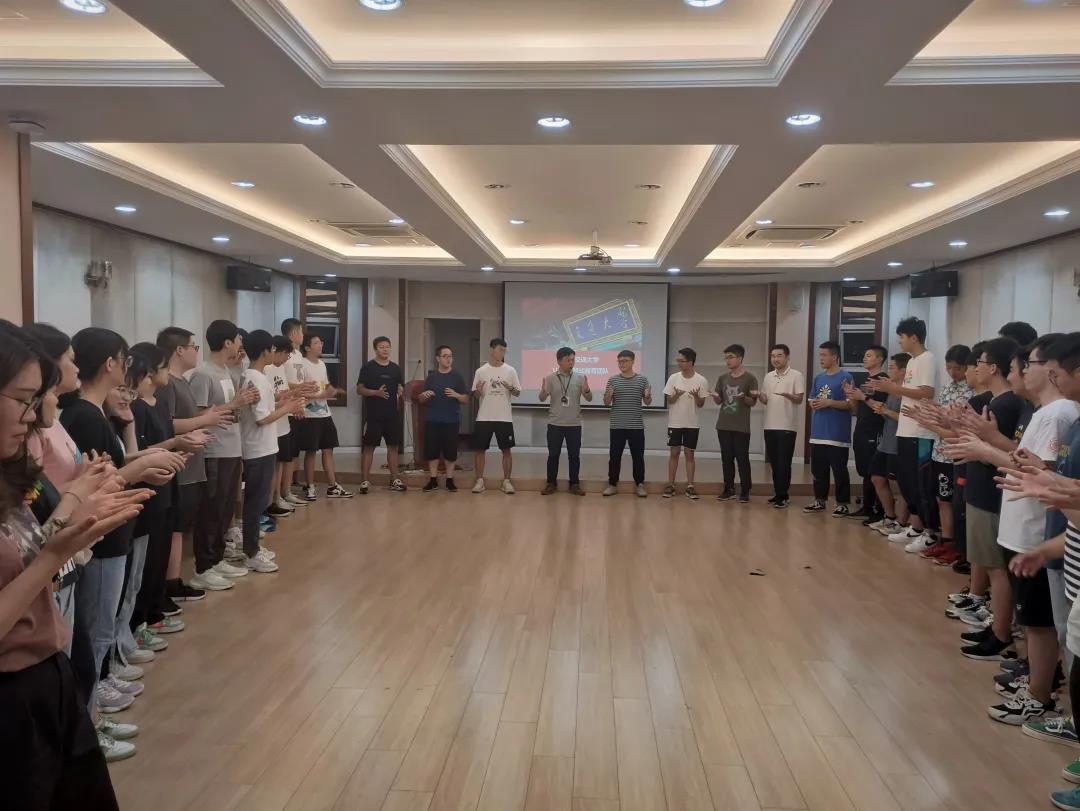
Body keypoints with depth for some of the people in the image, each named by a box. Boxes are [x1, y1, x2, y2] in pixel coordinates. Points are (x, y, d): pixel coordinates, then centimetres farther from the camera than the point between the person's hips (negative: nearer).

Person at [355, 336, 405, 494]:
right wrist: (376, 392, -19)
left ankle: (395, 480, 18)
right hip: (373, 415, -4)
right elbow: (359, 389, -4)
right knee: (369, 447, -2)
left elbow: (401, 389, 18)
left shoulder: (395, 368, 11)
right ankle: (365, 481, 2)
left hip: (392, 415, 5)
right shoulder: (368, 367, -2)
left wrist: (402, 393, -6)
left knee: (393, 446, 9)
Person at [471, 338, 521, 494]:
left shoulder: (510, 370, 2)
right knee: (481, 449, 4)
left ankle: (507, 481, 12)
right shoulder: (481, 371, 2)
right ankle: (480, 481, 14)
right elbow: (476, 395, 8)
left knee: (506, 450, 2)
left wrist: (511, 388, -17)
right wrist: (478, 390, -15)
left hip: (504, 417, 0)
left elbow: (518, 393, 5)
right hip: (484, 417, 0)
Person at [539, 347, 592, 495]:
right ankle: (551, 483, 14)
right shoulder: (550, 378, 0)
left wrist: (586, 390, -22)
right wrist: (543, 391, -24)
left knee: (574, 455, 5)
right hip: (555, 423, -1)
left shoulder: (580, 378, 1)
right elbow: (542, 399, -1)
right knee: (553, 454, 4)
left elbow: (589, 399, 0)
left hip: (574, 424, 1)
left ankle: (574, 484, 14)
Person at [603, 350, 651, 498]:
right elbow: (606, 403, 5)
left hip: (636, 426, 0)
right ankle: (612, 484, 14)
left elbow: (647, 403, 6)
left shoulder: (642, 379, 2)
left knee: (638, 456, 4)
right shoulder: (612, 380, 3)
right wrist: (609, 395, -17)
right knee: (614, 456, 4)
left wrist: (648, 396, -16)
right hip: (617, 426, 1)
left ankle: (639, 485, 15)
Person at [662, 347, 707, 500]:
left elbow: (701, 404, -1)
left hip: (692, 424, -1)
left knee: (689, 454, 4)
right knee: (674, 453, 5)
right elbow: (668, 400, -1)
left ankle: (690, 486, 10)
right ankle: (670, 485, 11)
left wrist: (696, 396, -22)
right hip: (674, 423, 1)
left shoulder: (701, 380, -5)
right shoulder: (673, 378, -3)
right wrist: (676, 395, -21)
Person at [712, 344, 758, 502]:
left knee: (742, 459, -1)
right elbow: (719, 402, 12)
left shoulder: (750, 378, -4)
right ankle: (728, 489, 16)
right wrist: (715, 397, -10)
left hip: (742, 427, -4)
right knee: (727, 458, 8)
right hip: (724, 425, 4)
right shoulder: (722, 378, 8)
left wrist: (744, 398, -24)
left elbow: (753, 403, -3)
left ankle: (745, 491, 7)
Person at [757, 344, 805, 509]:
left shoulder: (796, 375, -4)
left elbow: (799, 399, -10)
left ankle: (782, 496, 0)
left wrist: (787, 395, -30)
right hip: (770, 426, 6)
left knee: (783, 463, -5)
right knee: (774, 462, 10)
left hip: (787, 427, -6)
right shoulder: (768, 377, 13)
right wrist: (759, 396, -7)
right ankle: (779, 494, 19)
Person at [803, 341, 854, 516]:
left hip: (838, 434, -7)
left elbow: (850, 403, -11)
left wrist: (829, 403, -18)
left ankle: (842, 504, 7)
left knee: (839, 471, 0)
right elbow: (811, 401, 19)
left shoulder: (846, 377, -6)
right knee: (818, 470, 12)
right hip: (818, 432, 7)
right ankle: (819, 500, 22)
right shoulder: (818, 377, 14)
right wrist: (813, 404, -3)